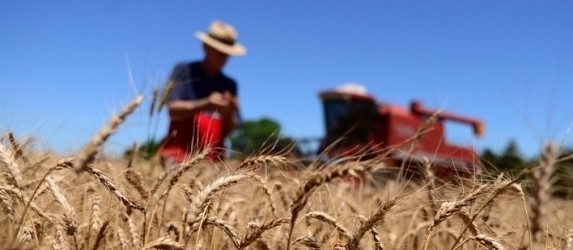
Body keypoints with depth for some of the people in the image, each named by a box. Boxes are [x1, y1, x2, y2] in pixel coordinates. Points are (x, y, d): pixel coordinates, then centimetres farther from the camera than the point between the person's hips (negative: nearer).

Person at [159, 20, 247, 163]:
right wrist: (205, 104, -19)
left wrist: (229, 113, -10)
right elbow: (173, 109, -4)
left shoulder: (229, 85, 13)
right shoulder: (184, 70, 7)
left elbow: (230, 130, 11)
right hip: (180, 150, -2)